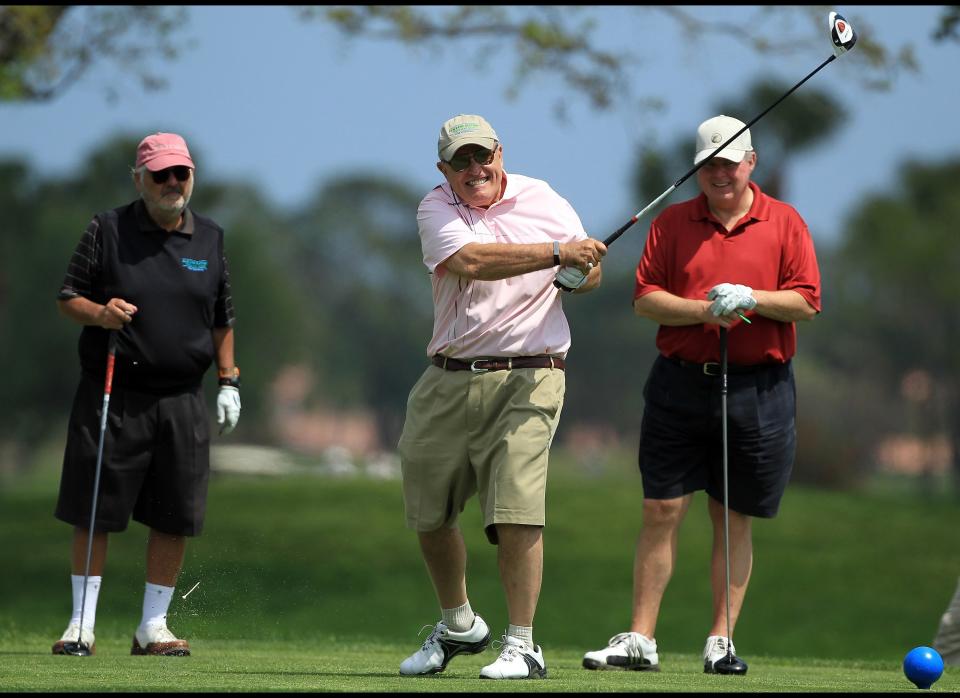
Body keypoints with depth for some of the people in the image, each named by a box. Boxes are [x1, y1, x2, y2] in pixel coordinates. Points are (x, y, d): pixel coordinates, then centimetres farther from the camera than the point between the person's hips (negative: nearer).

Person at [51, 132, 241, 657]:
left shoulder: (210, 239, 11)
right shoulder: (107, 230, 1)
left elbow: (222, 319, 18)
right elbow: (67, 299, 2)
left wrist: (228, 381, 11)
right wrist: (99, 312, -18)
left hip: (182, 403, 3)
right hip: (111, 397, -3)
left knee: (173, 517, 2)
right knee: (94, 513, -1)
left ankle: (153, 626, 12)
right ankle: (82, 623, 7)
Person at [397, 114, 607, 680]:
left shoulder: (544, 201, 5)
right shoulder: (436, 210, 0)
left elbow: (590, 272, 14)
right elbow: (470, 261, -21)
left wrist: (581, 275, -11)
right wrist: (557, 253, -26)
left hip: (527, 379, -2)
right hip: (448, 379, 2)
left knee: (517, 513, -15)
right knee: (429, 514, 11)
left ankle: (522, 645, -9)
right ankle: (458, 626, 33)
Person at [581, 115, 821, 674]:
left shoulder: (785, 223, 4)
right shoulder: (672, 223, 8)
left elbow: (807, 302, -1)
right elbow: (646, 298, 2)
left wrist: (751, 298, -16)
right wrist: (703, 309, -13)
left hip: (758, 389, -1)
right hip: (680, 382, 1)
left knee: (735, 520, 5)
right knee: (661, 512, -1)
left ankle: (722, 641, 11)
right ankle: (641, 640, 1)